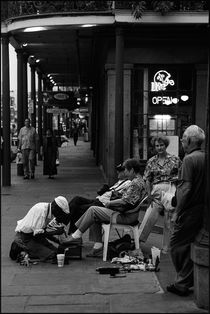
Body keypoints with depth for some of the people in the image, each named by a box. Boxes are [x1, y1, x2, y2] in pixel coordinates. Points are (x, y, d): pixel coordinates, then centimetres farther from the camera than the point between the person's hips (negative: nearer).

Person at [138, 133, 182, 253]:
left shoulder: (175, 159, 3)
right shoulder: (152, 161, 9)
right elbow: (148, 180, 10)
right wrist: (149, 193, -1)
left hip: (171, 190, -1)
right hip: (156, 191, 1)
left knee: (169, 221, 4)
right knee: (149, 217, -4)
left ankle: (166, 248, 13)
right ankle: (138, 240, 6)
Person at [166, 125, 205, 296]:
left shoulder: (190, 158, -15)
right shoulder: (206, 158, 8)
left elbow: (186, 188, -19)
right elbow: (204, 185, 13)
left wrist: (177, 211, -14)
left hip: (190, 211, -8)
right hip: (203, 209, 8)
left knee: (177, 244, 1)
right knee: (191, 245, 15)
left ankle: (182, 284, 4)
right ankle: (186, 281, 21)